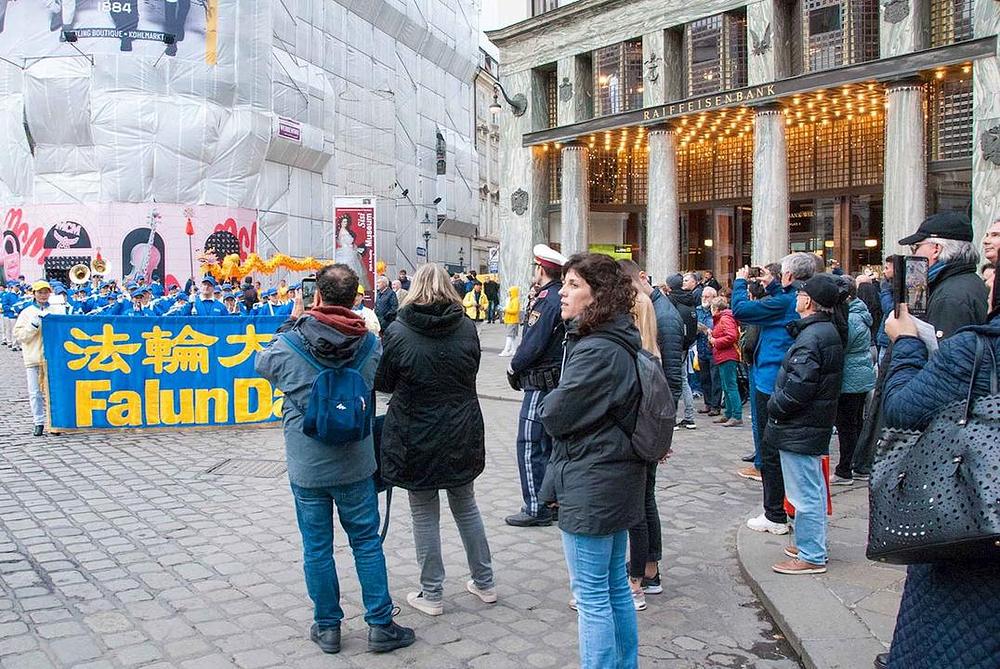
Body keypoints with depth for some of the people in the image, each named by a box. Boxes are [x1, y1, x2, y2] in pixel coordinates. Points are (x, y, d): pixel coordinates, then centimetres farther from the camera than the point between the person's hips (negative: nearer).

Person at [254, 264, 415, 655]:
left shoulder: (289, 344, -14)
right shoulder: (370, 344, -8)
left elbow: (262, 364, 9)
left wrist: (292, 322, 12)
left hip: (306, 467, -1)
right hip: (355, 465, 1)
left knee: (317, 548, 12)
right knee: (367, 543, 12)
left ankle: (327, 627, 25)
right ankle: (380, 625, 19)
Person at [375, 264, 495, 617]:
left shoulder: (398, 332, -12)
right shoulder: (467, 328, -5)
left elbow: (383, 383, -2)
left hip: (417, 438, -3)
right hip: (463, 435, 3)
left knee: (425, 515, 10)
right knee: (466, 506, 19)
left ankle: (431, 595, 20)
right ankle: (484, 582, 29)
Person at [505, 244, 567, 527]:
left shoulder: (547, 300, -18)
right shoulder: (561, 297, 10)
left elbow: (533, 344, -21)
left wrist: (513, 368, -6)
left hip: (540, 384, -10)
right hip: (559, 379, 10)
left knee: (529, 446, -4)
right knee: (551, 443, 17)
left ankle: (536, 509, 1)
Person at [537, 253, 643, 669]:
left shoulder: (596, 352, -23)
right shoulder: (618, 343, 8)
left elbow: (555, 416, -19)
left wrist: (548, 404, 3)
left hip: (591, 486, -10)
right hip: (616, 479, 10)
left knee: (591, 596, 3)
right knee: (615, 584, 21)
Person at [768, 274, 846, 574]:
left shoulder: (811, 337, -21)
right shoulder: (828, 331, 11)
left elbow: (798, 385, -24)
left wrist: (774, 407, -11)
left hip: (799, 428, -11)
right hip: (815, 424, 11)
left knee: (805, 494, -2)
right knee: (813, 490, 19)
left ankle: (811, 556, 7)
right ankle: (812, 546, 32)